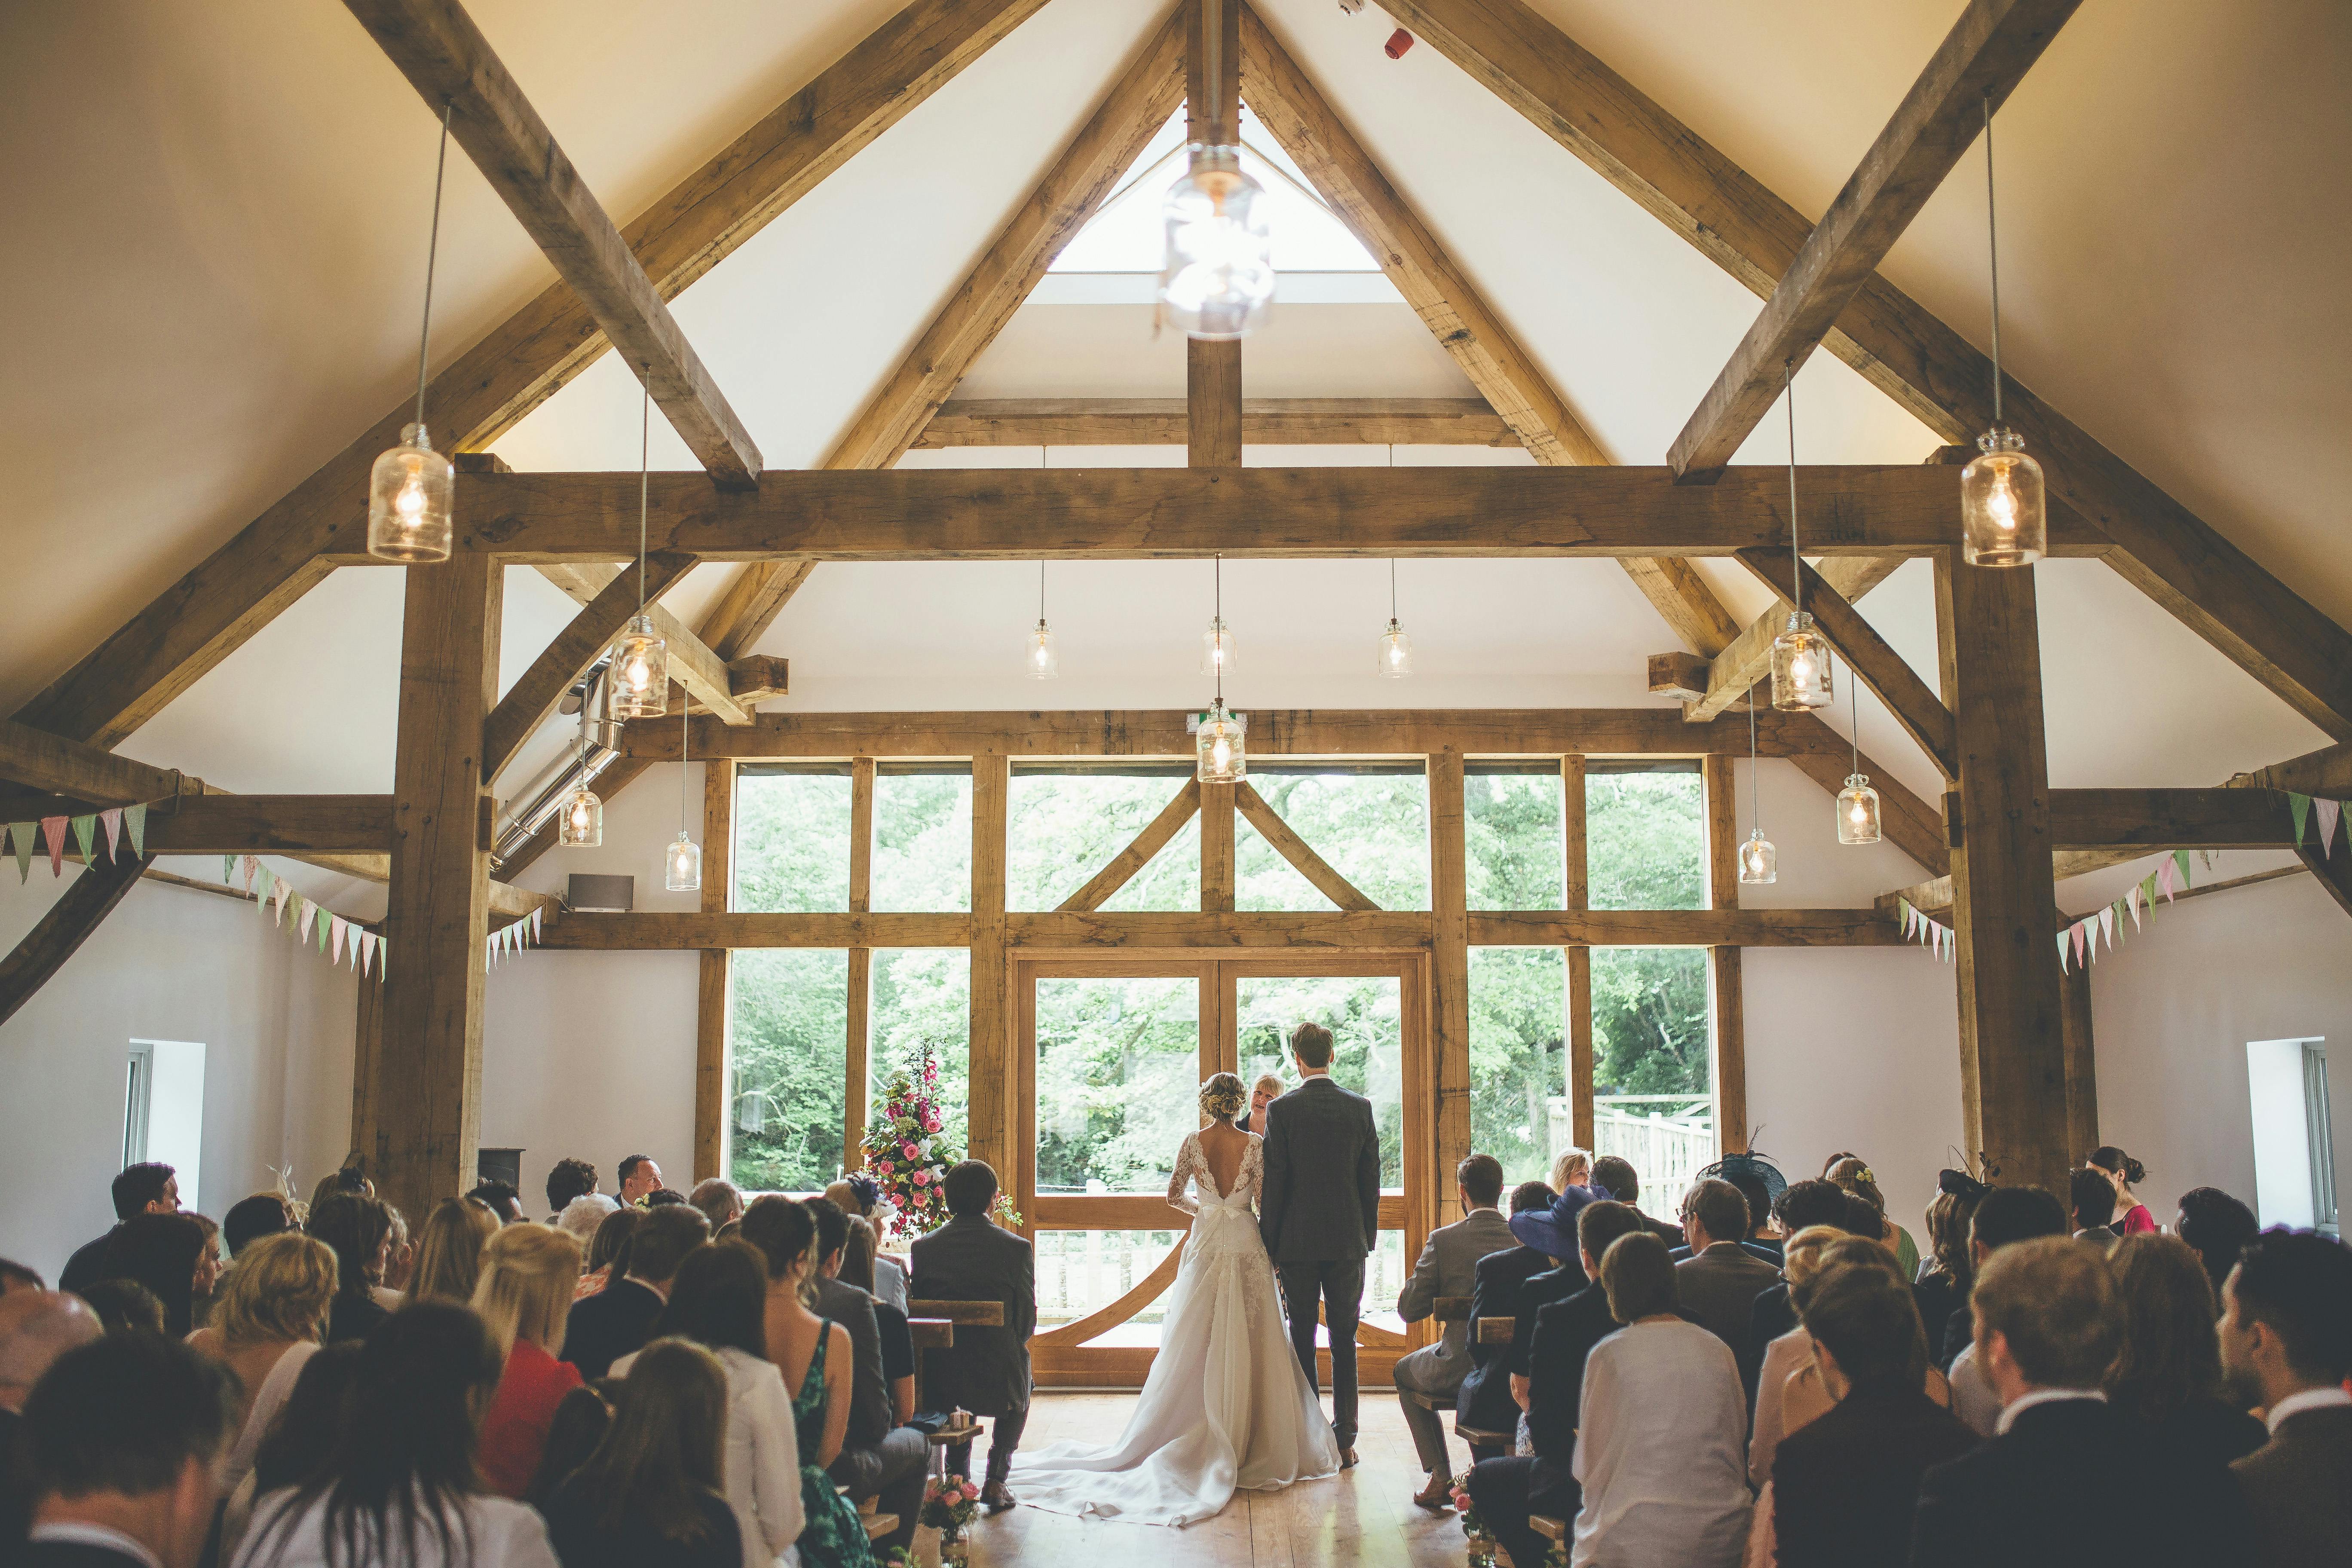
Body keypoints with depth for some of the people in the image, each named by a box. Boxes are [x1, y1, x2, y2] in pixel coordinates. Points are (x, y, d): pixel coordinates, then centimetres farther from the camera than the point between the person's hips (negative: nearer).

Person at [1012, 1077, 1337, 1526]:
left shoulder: (1192, 1143, -1)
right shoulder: (1255, 1144, -5)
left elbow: (1173, 1196, 7)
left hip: (1205, 1245, 1)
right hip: (1246, 1247, -1)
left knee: (1196, 1346, 7)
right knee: (1246, 1345, 4)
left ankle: (1198, 1439, 10)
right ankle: (1252, 1443, 7)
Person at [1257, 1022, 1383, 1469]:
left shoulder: (1281, 1110, -8)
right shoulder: (1360, 1107, 1)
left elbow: (1273, 1182, -8)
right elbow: (1371, 1180, 4)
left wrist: (1269, 1244, -1)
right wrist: (1368, 1238, 13)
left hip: (1298, 1242, -2)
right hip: (1349, 1241, 2)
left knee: (1302, 1340, 7)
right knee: (1344, 1341, 8)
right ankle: (1345, 1440, 9)